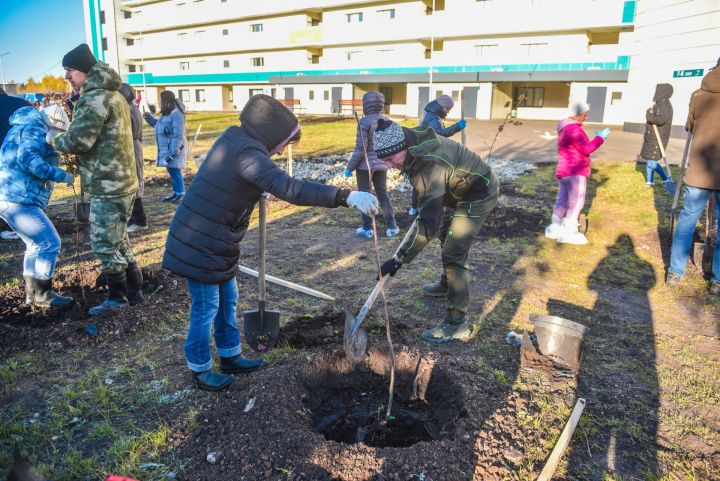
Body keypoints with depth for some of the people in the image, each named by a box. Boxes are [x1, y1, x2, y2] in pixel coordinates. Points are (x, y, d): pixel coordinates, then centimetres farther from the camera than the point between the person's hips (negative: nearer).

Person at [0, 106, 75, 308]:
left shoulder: (22, 128, 23)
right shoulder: (35, 128, -9)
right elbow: (27, 159, -24)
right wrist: (60, 175, -22)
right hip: (17, 199, -11)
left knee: (37, 245, 19)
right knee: (50, 243, -6)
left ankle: (32, 292, 25)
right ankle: (42, 294, 3)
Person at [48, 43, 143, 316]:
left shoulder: (95, 98, -16)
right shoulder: (111, 94, 17)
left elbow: (78, 140, -20)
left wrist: (53, 140, -2)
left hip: (108, 186, -10)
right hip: (119, 181, 10)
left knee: (105, 245, 1)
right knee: (118, 241, 17)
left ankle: (118, 298, 14)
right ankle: (134, 292, 25)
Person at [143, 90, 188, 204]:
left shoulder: (176, 114, -16)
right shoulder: (165, 114, 15)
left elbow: (178, 135, -21)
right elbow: (160, 126, 30)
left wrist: (174, 151, -24)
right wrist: (150, 119, 18)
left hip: (174, 149, -10)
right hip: (166, 148, 10)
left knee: (175, 170, -7)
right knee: (171, 171, 13)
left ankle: (181, 194, 0)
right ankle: (176, 193, 20)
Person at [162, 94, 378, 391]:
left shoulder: (233, 139, 5)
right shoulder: (247, 153, -25)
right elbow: (289, 188, -39)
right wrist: (346, 197, -42)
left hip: (214, 242, 10)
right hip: (202, 246, -10)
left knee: (227, 301, 20)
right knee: (206, 308, 5)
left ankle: (230, 357, 36)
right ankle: (200, 371, 25)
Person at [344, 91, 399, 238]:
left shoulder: (365, 121, -15)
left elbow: (360, 149, -16)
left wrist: (350, 167, -8)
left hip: (364, 165, -5)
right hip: (381, 165, 6)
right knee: (383, 195, 15)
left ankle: (367, 228, 12)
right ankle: (391, 226, 15)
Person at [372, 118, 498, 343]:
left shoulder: (430, 164, -41)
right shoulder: (413, 141, -14)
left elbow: (428, 221, -43)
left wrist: (398, 259, -41)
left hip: (478, 194, -10)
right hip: (458, 191, 10)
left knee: (453, 253, -15)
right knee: (446, 236, 26)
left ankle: (457, 323, -8)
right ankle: (447, 284, 49)